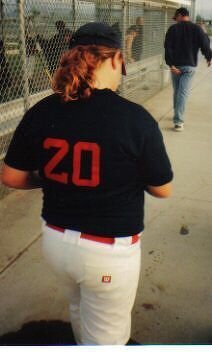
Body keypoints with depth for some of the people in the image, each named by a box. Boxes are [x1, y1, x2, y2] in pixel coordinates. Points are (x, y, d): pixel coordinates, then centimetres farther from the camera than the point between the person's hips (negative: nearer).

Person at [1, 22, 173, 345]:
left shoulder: (41, 112, -9)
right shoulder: (136, 118, -20)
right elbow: (162, 190, -8)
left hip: (56, 240, 5)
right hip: (109, 250, -5)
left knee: (81, 309, 34)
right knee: (105, 337, 20)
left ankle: (85, 341, 63)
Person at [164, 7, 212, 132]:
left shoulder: (173, 29, 0)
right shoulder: (197, 28, -1)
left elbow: (168, 48, -9)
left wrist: (171, 65, -9)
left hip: (175, 65, 1)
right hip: (189, 66, -1)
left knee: (177, 91, 17)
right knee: (183, 93, -5)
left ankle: (178, 116, 28)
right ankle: (178, 121, -14)